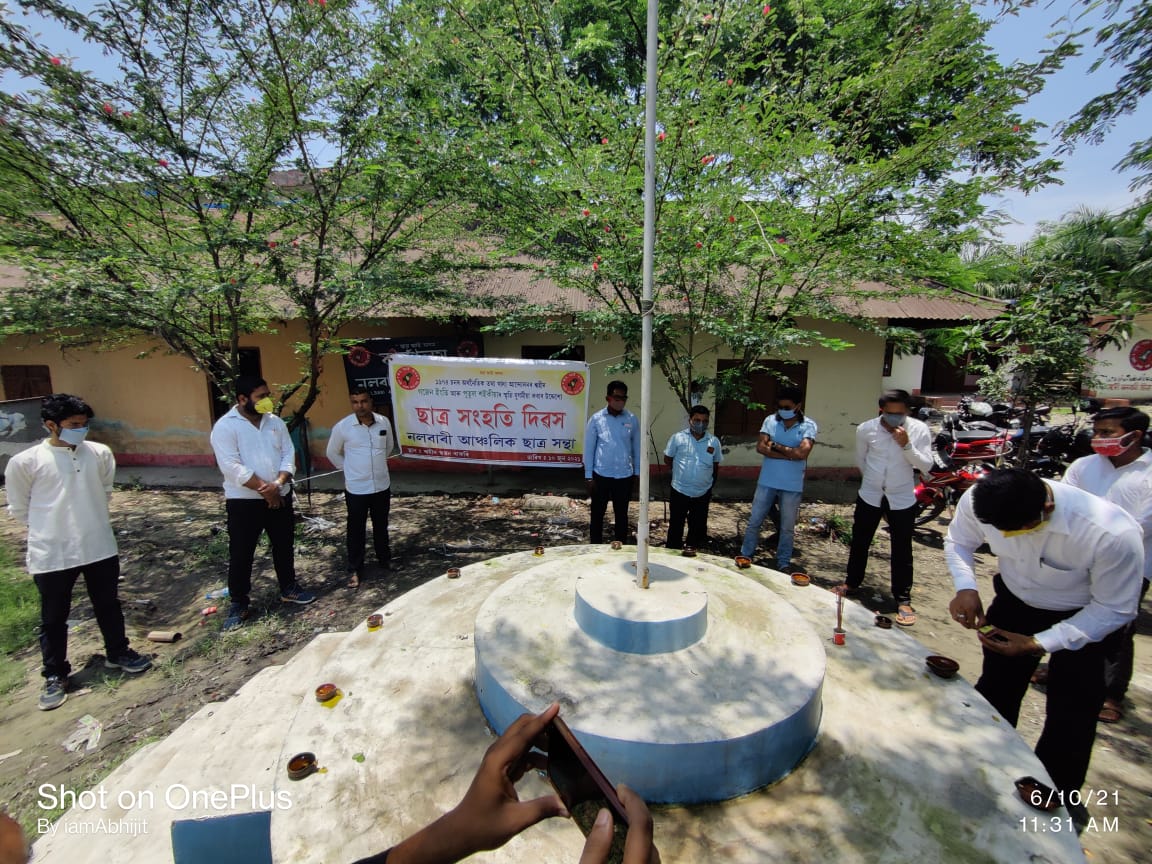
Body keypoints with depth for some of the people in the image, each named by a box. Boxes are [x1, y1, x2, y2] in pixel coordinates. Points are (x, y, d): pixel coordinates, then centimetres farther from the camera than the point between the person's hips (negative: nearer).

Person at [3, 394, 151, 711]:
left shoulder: (100, 453, -2)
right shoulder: (25, 462, -10)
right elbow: (19, 509, 1)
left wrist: (87, 520, 15)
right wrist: (49, 527, 8)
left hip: (100, 547, 3)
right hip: (51, 554, -2)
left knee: (108, 606, 17)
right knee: (54, 618, 13)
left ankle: (117, 653, 36)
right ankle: (55, 675, 30)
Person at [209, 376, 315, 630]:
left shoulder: (275, 422, 5)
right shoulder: (225, 426, -11)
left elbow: (289, 455, 0)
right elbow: (232, 466, -19)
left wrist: (278, 483, -16)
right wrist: (263, 488, -19)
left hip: (280, 496, 5)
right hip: (243, 500, -5)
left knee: (284, 546, 16)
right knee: (241, 554, 6)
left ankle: (289, 589, 33)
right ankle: (239, 603, 22)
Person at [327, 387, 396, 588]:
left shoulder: (384, 422, -5)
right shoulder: (342, 427, -13)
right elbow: (333, 453, 3)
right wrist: (349, 468, 5)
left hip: (382, 485, 3)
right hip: (356, 488, -3)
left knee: (381, 525, 19)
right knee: (356, 530, 8)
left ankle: (385, 558, 38)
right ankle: (355, 570, 22)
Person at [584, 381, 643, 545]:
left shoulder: (632, 419, -1)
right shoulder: (596, 419, -6)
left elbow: (636, 446, 8)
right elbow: (589, 448, -2)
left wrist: (637, 471, 8)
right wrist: (588, 475, -4)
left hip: (625, 476, 2)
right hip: (601, 475, -1)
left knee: (621, 514, 13)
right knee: (597, 514, 10)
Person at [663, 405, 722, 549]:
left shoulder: (714, 441, -1)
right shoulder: (678, 438, -8)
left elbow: (715, 465, 11)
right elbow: (667, 459, 2)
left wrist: (711, 483, 14)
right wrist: (681, 470, 0)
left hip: (703, 494, 2)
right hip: (679, 491, -2)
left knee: (698, 528, 15)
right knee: (675, 527, 9)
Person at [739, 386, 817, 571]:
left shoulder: (808, 425, -7)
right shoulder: (770, 420, -2)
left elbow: (802, 453, -21)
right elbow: (760, 447, -12)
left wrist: (776, 445, -12)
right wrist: (790, 454, -16)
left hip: (792, 485, -1)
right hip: (767, 482, 2)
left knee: (788, 528, 13)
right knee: (754, 521, 10)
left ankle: (783, 564, 29)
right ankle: (745, 556, 25)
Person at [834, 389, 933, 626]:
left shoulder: (919, 430, -11)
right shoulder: (866, 429, -8)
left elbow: (926, 465, -12)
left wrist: (906, 445, -25)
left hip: (902, 499, -1)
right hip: (869, 495, 2)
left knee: (902, 551, 5)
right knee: (859, 543, 13)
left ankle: (903, 600, 17)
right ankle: (852, 584, 31)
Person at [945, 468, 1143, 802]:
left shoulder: (1114, 535, -37)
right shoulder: (977, 501, -30)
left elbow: (1115, 609, -21)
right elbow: (958, 541, -7)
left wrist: (1038, 645, -26)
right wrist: (966, 587, -25)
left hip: (1086, 617, -2)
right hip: (1014, 602, 3)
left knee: (1070, 720, 3)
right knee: (995, 692, 16)